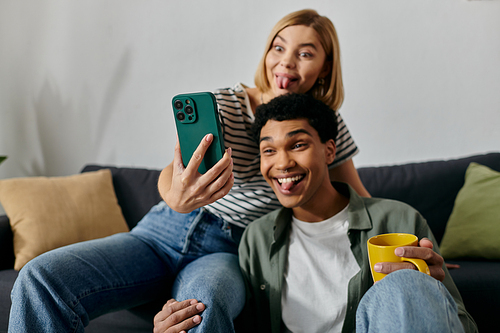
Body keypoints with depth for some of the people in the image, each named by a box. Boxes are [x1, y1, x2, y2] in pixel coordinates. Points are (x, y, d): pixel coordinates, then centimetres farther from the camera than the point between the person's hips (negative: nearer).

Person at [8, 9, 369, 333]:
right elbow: (172, 173, -19)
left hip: (229, 252, -1)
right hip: (165, 230, 2)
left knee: (204, 304, -41)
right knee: (41, 277, -21)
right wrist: (176, 195, -43)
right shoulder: (224, 104, -5)